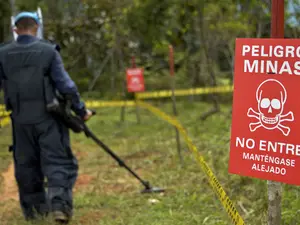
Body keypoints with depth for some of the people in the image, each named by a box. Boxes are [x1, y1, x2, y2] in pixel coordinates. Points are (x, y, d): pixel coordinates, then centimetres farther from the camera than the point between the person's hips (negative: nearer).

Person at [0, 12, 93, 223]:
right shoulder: (48, 51, -7)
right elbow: (65, 84, -10)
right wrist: (81, 110, -1)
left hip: (21, 120, 3)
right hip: (48, 118, -3)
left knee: (26, 165, 16)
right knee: (58, 162, 2)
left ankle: (33, 208, 25)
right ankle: (59, 204, -13)